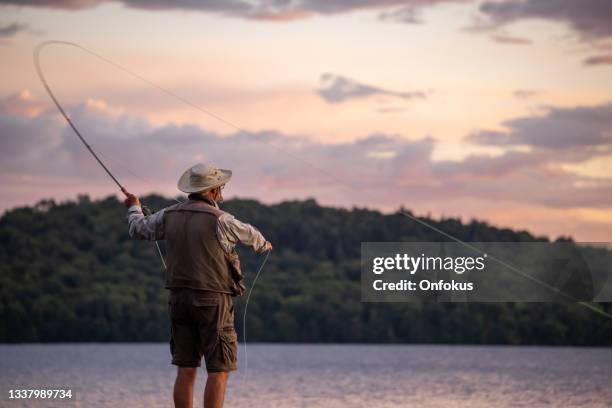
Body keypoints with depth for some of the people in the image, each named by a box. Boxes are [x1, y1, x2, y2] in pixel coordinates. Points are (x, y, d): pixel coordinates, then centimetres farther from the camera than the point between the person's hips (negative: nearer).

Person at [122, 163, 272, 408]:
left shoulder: (170, 215, 4)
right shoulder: (219, 220, -11)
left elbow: (139, 230, 20)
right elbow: (249, 235, 8)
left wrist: (134, 208, 43)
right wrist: (263, 245, 32)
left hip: (180, 297, 6)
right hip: (212, 300, -6)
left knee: (185, 371, 8)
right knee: (219, 371, -2)